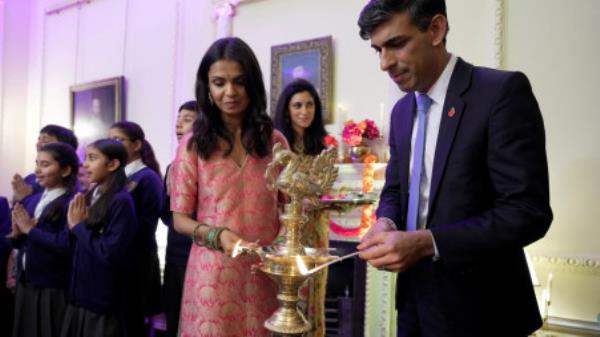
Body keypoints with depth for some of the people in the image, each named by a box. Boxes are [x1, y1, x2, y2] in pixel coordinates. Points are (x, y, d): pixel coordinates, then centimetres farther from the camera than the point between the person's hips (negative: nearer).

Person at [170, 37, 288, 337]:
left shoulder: (275, 141, 5)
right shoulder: (193, 144, -1)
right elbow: (180, 218, 0)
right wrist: (217, 235, -18)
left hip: (265, 273, 2)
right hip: (213, 272, -1)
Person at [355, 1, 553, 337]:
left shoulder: (503, 91, -16)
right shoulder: (402, 110, 6)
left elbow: (528, 212, -21)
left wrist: (426, 243, -26)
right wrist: (386, 222, -8)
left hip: (476, 306, -6)